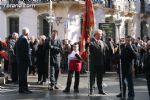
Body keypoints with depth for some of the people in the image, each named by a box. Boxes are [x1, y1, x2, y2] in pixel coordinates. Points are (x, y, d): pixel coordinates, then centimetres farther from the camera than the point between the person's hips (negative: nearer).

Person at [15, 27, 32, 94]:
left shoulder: (19, 39, 12)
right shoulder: (24, 40, -18)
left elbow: (16, 50, 16)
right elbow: (26, 52, -21)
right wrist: (28, 61, -19)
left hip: (19, 60, 10)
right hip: (24, 60, -10)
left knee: (21, 74, 14)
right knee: (23, 74, -4)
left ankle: (21, 88, 22)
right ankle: (23, 89, 0)